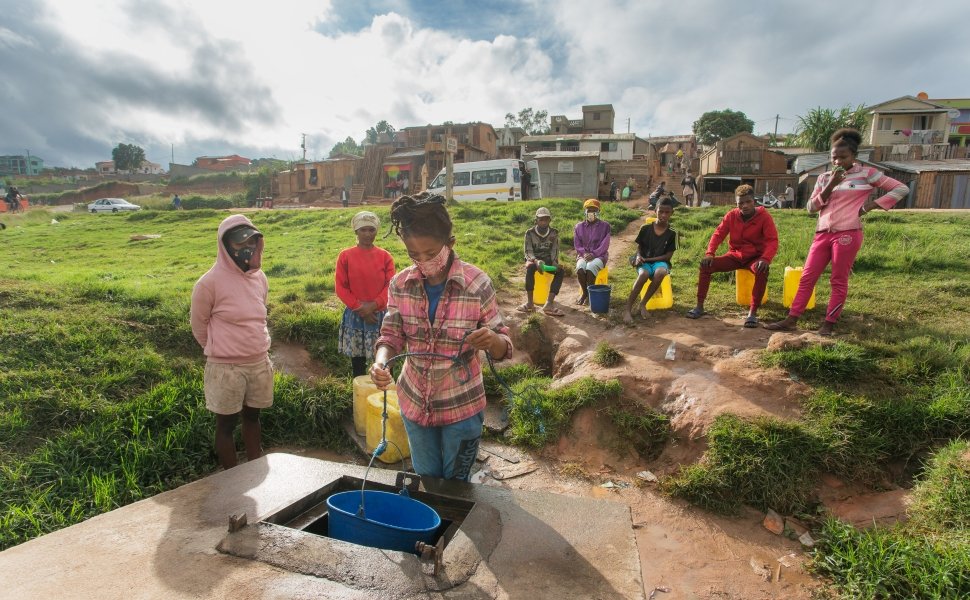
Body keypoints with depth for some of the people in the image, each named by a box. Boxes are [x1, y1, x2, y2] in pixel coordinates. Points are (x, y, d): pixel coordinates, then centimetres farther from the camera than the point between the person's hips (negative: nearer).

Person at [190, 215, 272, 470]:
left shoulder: (260, 277, 1)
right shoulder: (210, 282, -16)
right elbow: (198, 324, -3)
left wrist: (259, 346, 14)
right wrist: (218, 351, 8)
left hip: (260, 363, 5)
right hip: (226, 367, -5)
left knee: (252, 417, 19)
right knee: (227, 424, 11)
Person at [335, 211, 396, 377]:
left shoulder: (385, 256, 1)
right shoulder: (345, 256, -1)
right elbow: (340, 287, -2)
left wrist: (374, 305, -16)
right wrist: (359, 308, -10)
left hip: (381, 315, 0)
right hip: (354, 316, 0)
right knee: (357, 359, 9)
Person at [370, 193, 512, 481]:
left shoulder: (477, 284, -19)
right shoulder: (400, 284, -10)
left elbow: (502, 347, -12)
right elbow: (391, 335, -3)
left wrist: (493, 341, -36)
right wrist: (381, 362, -25)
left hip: (461, 406, -3)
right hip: (415, 402, 3)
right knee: (425, 482, 24)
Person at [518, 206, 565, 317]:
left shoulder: (554, 233, 1)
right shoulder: (530, 233, -5)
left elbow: (555, 250, -2)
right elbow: (528, 252, -11)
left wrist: (554, 262, -24)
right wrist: (536, 261, -33)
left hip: (548, 260, 2)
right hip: (533, 259, -2)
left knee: (560, 270, -29)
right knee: (530, 267, -38)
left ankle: (549, 303, -39)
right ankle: (530, 302, -37)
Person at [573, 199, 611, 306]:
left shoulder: (605, 226, 2)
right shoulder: (578, 227, 9)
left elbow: (605, 245, -6)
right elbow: (577, 245, 5)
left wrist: (593, 254, -19)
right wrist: (584, 254, -14)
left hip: (599, 255, -2)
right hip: (583, 255, 2)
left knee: (590, 268, -34)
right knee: (580, 268, -32)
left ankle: (590, 292, -13)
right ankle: (584, 292, -10)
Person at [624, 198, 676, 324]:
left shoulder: (672, 233, -2)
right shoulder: (645, 228, 0)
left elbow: (668, 256, -3)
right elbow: (639, 247, 7)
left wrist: (648, 259, -12)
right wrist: (639, 257, -17)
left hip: (659, 261, 0)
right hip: (644, 262, 0)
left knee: (660, 272, -38)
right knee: (644, 274, -37)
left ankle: (643, 304, -21)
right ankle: (628, 309, -34)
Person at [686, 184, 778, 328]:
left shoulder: (764, 216, -12)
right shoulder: (731, 215, -3)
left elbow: (772, 240, -18)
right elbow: (718, 234, -6)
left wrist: (765, 259, -36)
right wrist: (709, 253, -23)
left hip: (755, 257, -3)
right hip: (735, 256, 3)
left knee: (762, 271, -38)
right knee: (706, 265, -18)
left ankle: (753, 313, -30)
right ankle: (699, 307, -12)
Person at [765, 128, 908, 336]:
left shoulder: (866, 174, 2)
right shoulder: (824, 177, 13)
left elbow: (901, 189, 2)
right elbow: (811, 207, 5)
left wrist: (872, 205, -5)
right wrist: (831, 186, -5)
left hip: (847, 234, -4)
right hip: (823, 234, 5)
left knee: (839, 281, 1)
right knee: (807, 277, 2)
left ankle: (828, 324, 6)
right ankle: (791, 320, 4)